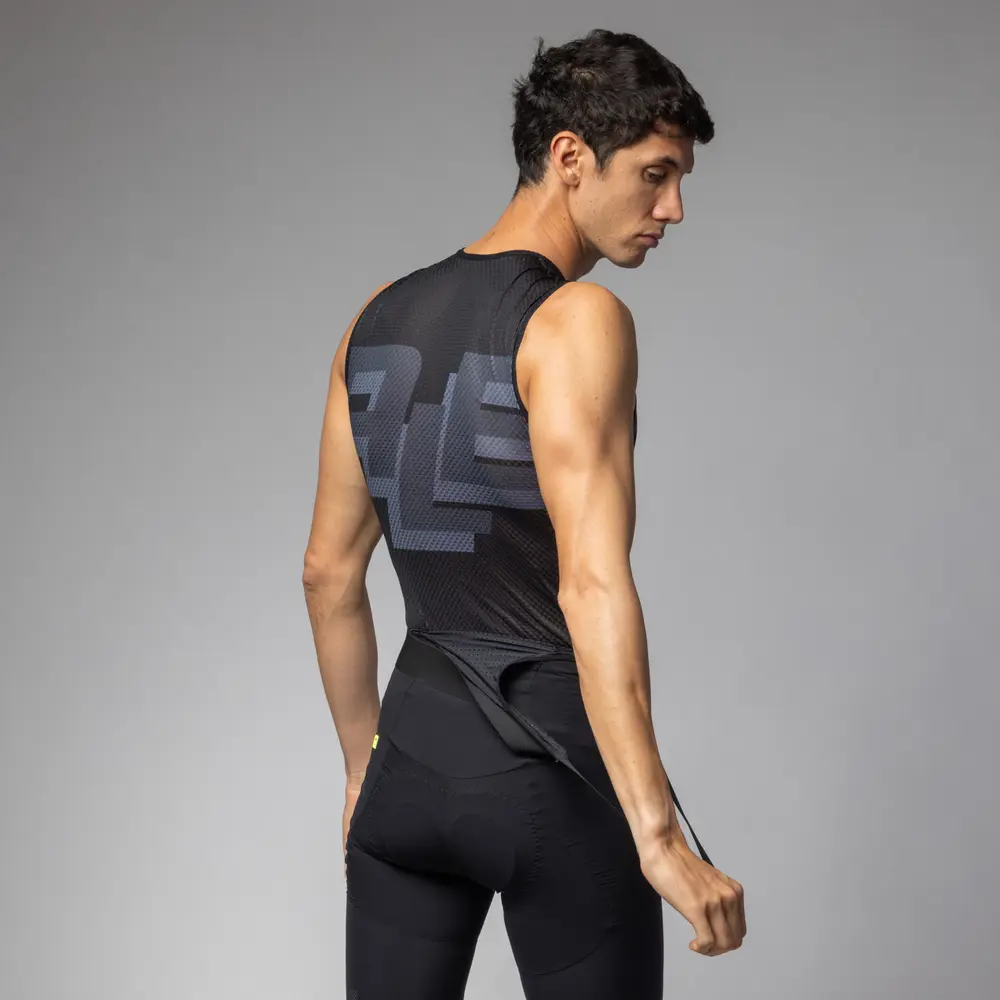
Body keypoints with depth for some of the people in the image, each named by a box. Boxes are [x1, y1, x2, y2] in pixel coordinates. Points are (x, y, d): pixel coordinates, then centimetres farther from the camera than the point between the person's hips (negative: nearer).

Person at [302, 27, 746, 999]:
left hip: (415, 751, 7)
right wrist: (658, 837, -26)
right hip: (555, 772, -6)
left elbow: (329, 570, 14)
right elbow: (592, 584, -25)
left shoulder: (381, 318, 8)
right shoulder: (577, 320, -14)